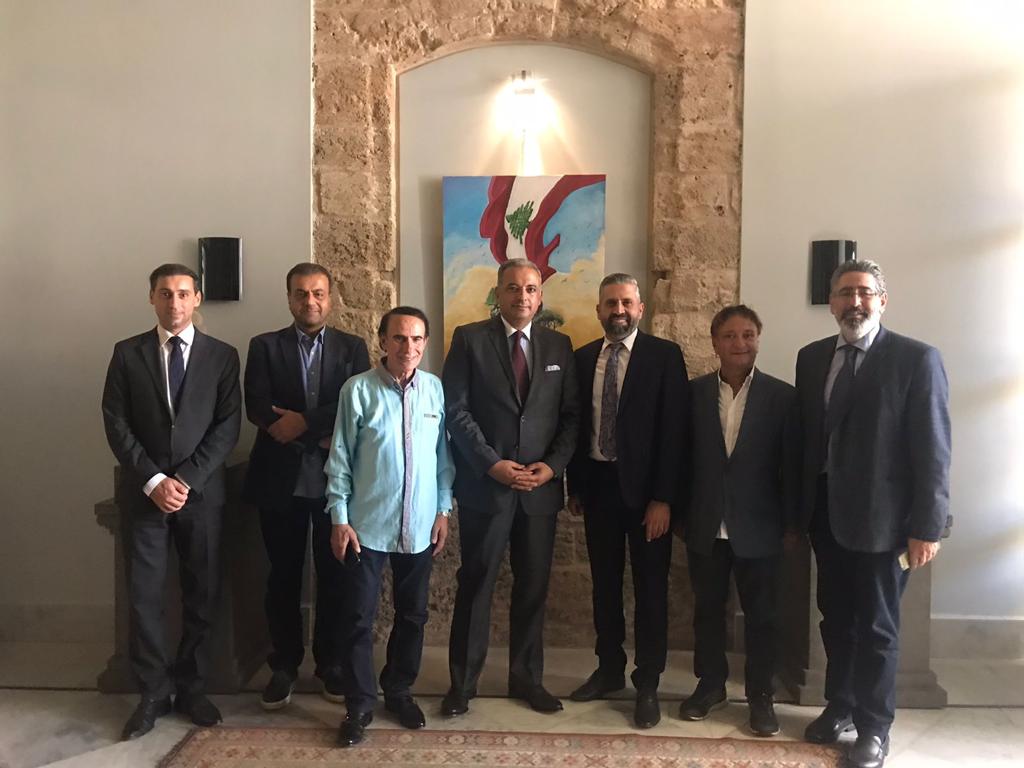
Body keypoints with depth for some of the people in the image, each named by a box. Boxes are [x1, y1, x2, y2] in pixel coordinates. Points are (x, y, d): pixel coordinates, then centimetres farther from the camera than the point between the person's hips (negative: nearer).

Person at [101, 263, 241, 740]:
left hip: (202, 491, 0)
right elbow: (116, 424, -1)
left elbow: (227, 426, -3)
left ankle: (191, 688, 21)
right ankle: (153, 693, 17)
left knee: (201, 594, 6)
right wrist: (153, 480, -11)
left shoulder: (222, 356, 3)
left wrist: (187, 479, -11)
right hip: (143, 490, 0)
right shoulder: (127, 353, 5)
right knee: (144, 595, 3)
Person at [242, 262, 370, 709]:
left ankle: (331, 663, 24)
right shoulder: (265, 346, 5)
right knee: (283, 576, 10)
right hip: (281, 478, 0)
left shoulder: (352, 348, 6)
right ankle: (284, 665, 24)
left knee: (334, 575, 9)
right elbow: (257, 409, -8)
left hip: (336, 478, 0)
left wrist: (304, 421, -16)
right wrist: (322, 433, -14)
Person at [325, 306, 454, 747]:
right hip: (367, 524, -2)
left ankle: (398, 691, 35)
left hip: (420, 525, 3)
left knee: (412, 615, 15)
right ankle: (359, 705, 22)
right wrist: (339, 518, -6)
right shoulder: (358, 390, -8)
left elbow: (443, 454, 5)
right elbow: (340, 458, -5)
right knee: (359, 619, 6)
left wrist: (444, 510, 3)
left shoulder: (436, 390, -1)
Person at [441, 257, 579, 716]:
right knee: (475, 587, 5)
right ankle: (462, 683, 19)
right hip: (483, 485, -3)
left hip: (540, 486, 3)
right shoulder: (469, 339, -1)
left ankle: (527, 678, 27)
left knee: (533, 588, 11)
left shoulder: (559, 346, 9)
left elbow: (570, 415, 8)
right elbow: (455, 410, -7)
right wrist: (491, 464, -15)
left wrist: (552, 464, -7)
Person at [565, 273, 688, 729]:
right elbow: (577, 424, 9)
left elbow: (673, 430, -11)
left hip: (644, 486, -4)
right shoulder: (583, 358, 7)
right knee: (604, 584, 14)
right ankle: (609, 670, 31)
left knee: (650, 588, 6)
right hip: (598, 484, 4)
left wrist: (663, 498, -15)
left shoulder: (664, 355, -6)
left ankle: (647, 685, 19)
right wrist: (575, 485, 7)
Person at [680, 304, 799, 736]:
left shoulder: (782, 396, -3)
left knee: (760, 614, 9)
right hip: (705, 525, 2)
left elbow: (791, 464, -2)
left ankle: (760, 694, 25)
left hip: (758, 526, -1)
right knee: (707, 609, 14)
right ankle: (710, 684, 31)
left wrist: (792, 523, -3)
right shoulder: (693, 393, 0)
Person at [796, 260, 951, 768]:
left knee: (876, 626, 8)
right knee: (835, 618, 17)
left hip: (879, 516, -5)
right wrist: (797, 508, 7)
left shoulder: (916, 359, -9)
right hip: (825, 511, 5)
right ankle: (839, 707, 36)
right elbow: (806, 436, 8)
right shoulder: (812, 358, 6)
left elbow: (933, 450, -11)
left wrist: (926, 526, -13)